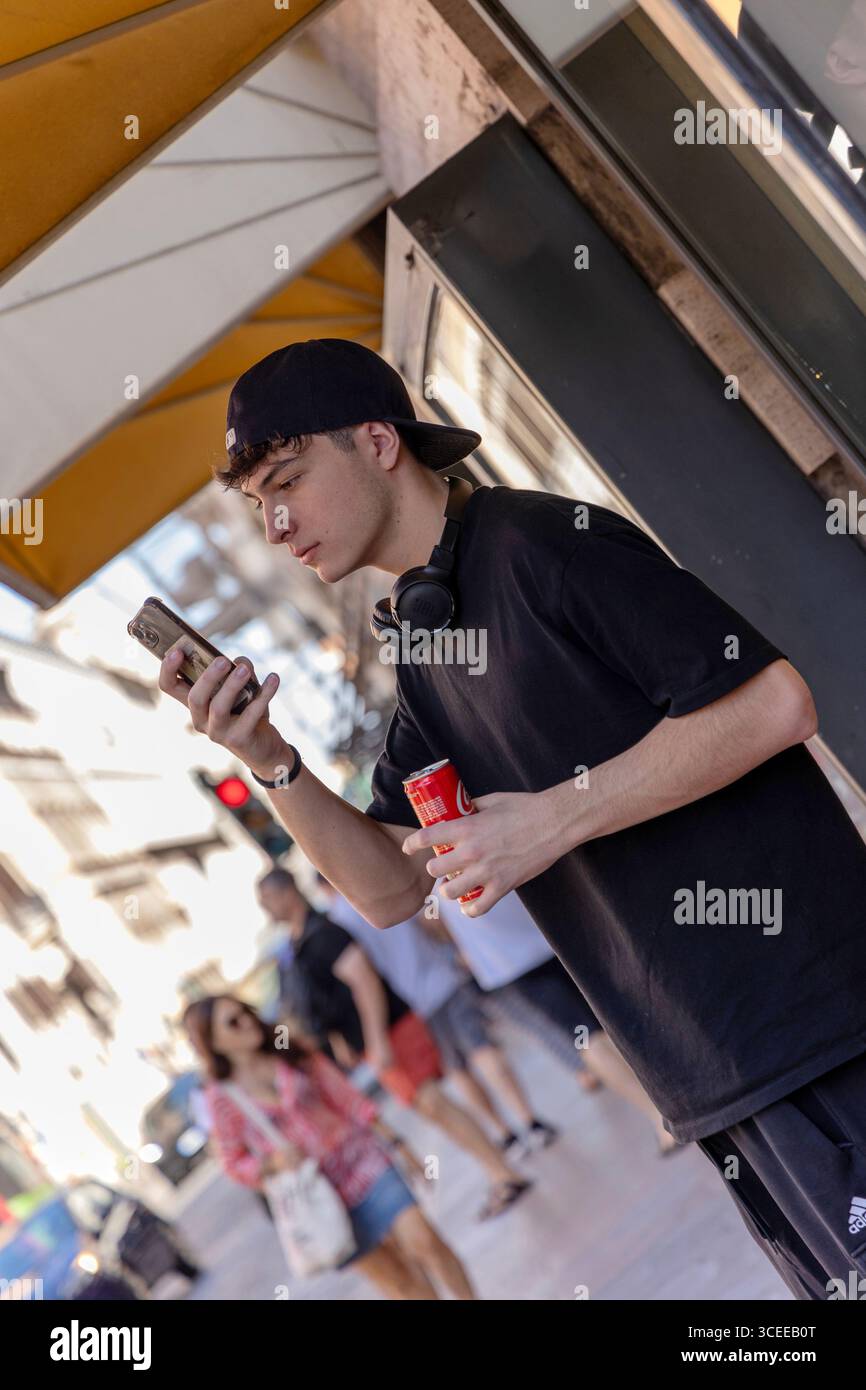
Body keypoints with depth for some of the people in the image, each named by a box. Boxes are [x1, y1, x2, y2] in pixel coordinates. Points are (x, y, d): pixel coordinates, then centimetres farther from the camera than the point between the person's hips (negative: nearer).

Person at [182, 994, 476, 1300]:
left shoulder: (294, 1056, 1)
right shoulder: (221, 1098, -5)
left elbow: (348, 1098, 5)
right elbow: (234, 1165, 2)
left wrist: (394, 1142, 1)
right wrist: (272, 1162, -17)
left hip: (360, 1160, 2)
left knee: (424, 1240, -12)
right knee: (398, 1280, 2)